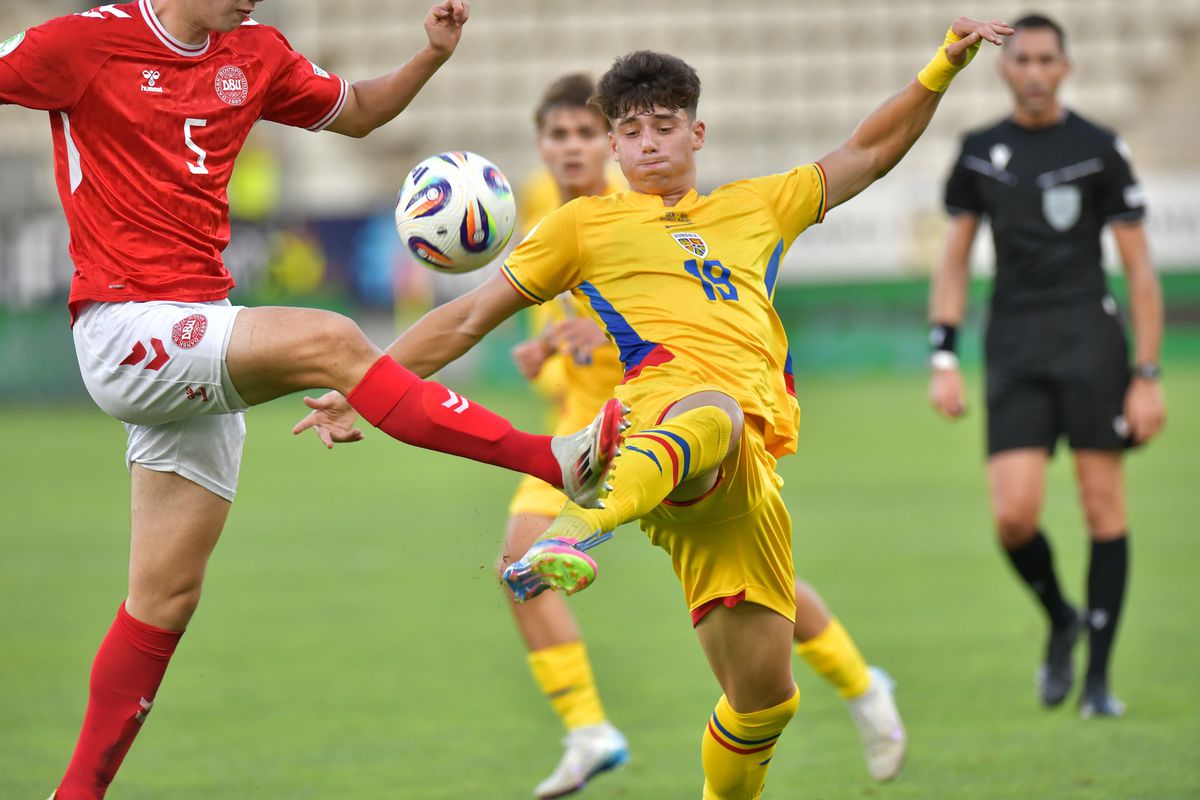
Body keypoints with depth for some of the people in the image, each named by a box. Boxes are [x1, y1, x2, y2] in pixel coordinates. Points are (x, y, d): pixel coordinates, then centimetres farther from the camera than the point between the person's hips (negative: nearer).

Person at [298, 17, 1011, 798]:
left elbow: (870, 154, 39)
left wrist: (944, 65, 29)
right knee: (715, 411, -46)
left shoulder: (756, 208, 33)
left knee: (764, 694, 0)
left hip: (752, 467, 5)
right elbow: (470, 317, 22)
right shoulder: (586, 223, 22)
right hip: (663, 404, -5)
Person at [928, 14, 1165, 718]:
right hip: (1014, 346, 2)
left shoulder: (1099, 150, 1)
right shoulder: (980, 153, 11)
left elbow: (1141, 269, 1)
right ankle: (1060, 621, 19)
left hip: (1090, 340, -2)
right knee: (1014, 515, -10)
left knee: (1104, 507, -3)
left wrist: (1148, 375, -4)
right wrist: (944, 360, 6)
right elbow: (955, 262, 16)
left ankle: (1099, 676, 6)